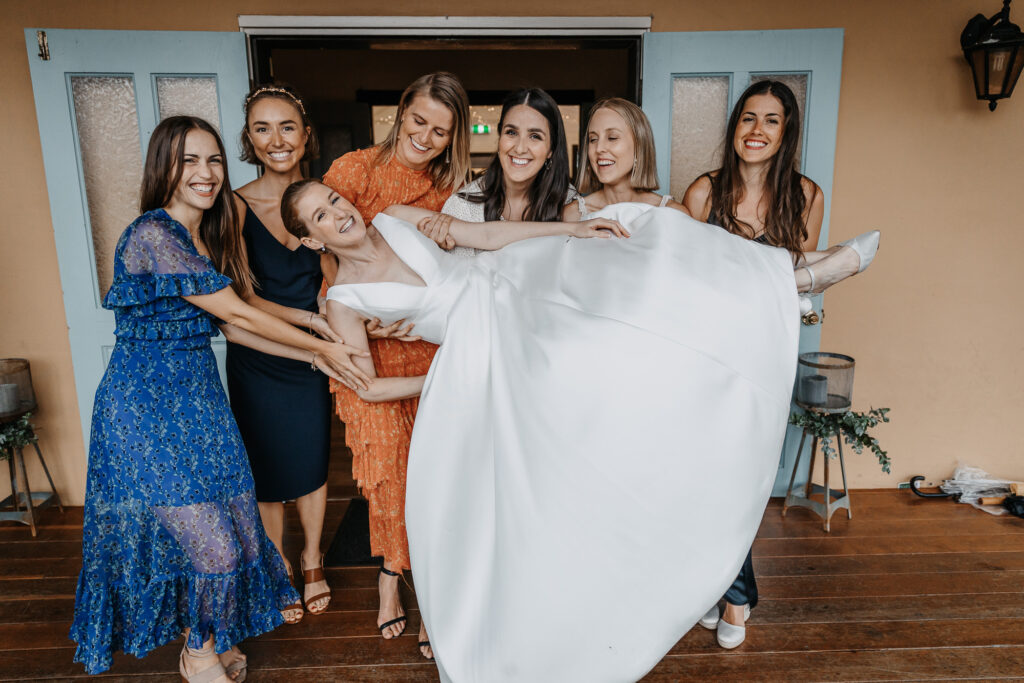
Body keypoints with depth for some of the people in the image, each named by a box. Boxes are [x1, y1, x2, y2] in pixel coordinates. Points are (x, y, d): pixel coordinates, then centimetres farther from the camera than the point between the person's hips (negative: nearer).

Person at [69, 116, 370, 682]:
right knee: (210, 542, -3)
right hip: (146, 407, -7)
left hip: (197, 396, 8)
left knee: (232, 525, 10)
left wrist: (309, 354, 6)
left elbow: (231, 323, 10)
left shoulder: (206, 238, 9)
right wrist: (323, 347, -11)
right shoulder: (153, 234, -18)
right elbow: (236, 313, -18)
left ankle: (214, 633, 36)